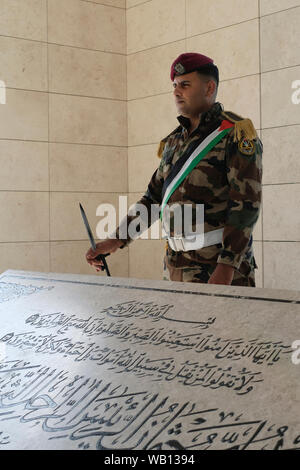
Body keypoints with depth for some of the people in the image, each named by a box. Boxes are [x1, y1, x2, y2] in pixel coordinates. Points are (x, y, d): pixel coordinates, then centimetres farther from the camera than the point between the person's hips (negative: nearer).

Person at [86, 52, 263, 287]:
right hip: (175, 266, 7)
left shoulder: (237, 133, -7)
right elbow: (154, 197, 20)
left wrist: (226, 268, -24)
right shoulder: (174, 141, 15)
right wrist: (116, 241, 13)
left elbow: (246, 205, -16)